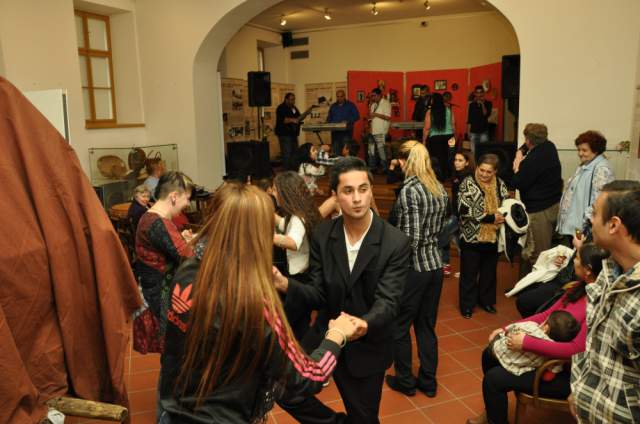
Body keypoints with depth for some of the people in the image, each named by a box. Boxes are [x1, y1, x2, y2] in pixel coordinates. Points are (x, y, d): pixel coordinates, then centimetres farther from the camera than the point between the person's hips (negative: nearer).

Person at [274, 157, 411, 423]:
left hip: (367, 347, -2)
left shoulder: (396, 242, -19)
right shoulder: (322, 235, -10)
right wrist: (286, 285, -30)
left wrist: (365, 324, -47)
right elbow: (318, 294, -9)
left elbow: (387, 301, -24)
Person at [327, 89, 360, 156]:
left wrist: (348, 121, -17)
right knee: (335, 151, -2)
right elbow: (329, 118, 22)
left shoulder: (350, 105, 6)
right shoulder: (333, 106, 19)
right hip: (335, 131, 4)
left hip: (346, 131, -4)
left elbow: (356, 116, -2)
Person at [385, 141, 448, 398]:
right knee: (427, 326, 17)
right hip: (435, 264, 7)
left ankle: (405, 381, 25)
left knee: (400, 326, 11)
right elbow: (438, 229, 12)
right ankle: (428, 382, 28)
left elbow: (410, 237, -20)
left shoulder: (409, 190, -17)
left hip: (414, 266, -7)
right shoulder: (440, 189, 6)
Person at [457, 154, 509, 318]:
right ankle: (467, 305, 19)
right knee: (469, 273, 6)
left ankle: (486, 300, 34)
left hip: (492, 237, 5)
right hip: (471, 237, -4)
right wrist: (490, 218, -22)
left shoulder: (500, 184, 4)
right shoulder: (468, 184, -10)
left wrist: (502, 217, -9)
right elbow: (465, 210, -19)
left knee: (489, 272, 17)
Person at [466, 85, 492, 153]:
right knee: (474, 151, 3)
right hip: (473, 132, 2)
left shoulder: (488, 103, 3)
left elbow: (486, 114, -12)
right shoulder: (472, 104, 8)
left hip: (483, 131, -2)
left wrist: (482, 104, -18)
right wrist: (468, 132, 5)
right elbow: (469, 120, 9)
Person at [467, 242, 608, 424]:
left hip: (568, 372, -9)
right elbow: (547, 315, 8)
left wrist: (526, 343, -27)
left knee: (494, 378, -13)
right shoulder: (578, 288, 1)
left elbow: (576, 349, -32)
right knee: (490, 354, 10)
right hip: (548, 353, 9)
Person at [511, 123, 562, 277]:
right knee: (546, 248, 19)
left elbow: (517, 183, -17)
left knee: (537, 253, -3)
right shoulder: (549, 146, 5)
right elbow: (526, 147, 23)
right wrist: (520, 152, 4)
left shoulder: (533, 160, -24)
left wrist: (517, 166, -4)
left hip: (539, 211, -10)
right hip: (554, 204, 10)